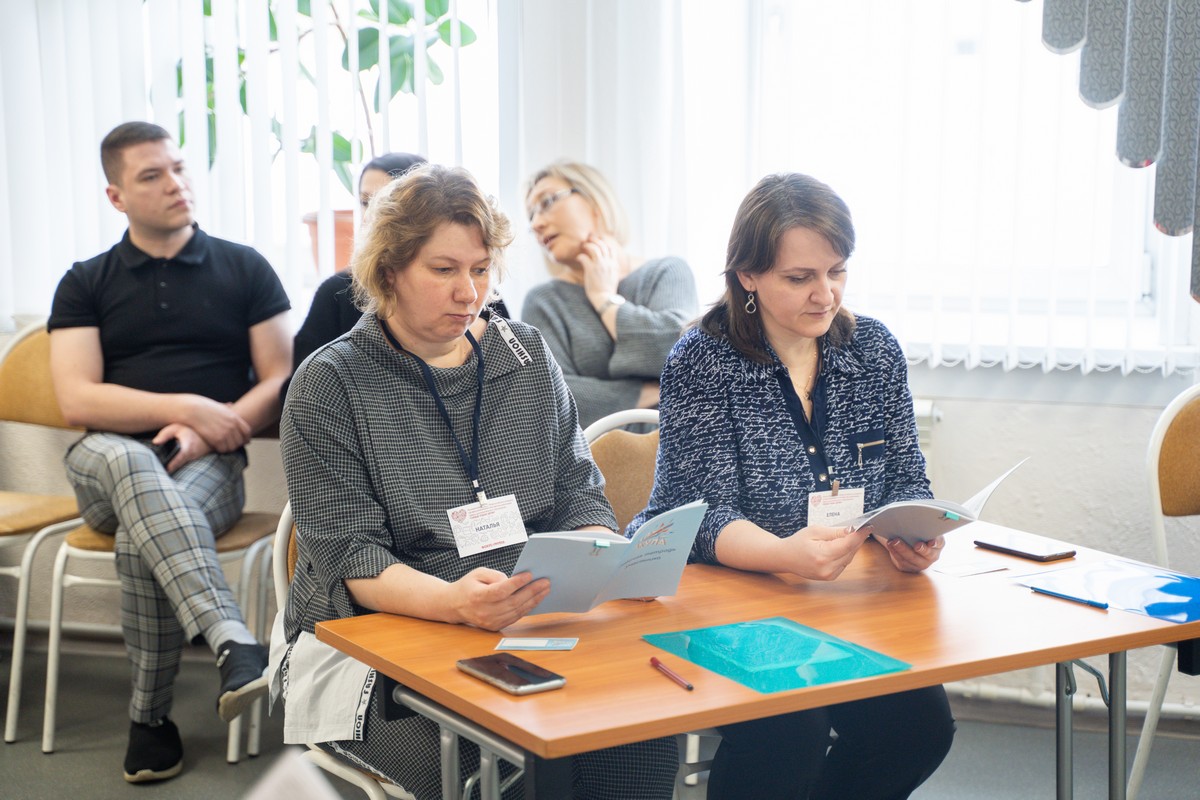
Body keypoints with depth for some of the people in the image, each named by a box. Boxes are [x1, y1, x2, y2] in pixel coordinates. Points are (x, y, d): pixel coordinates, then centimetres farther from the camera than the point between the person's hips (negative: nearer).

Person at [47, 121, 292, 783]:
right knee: (128, 461, -39)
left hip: (210, 464, -1)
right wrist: (182, 408, -13)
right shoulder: (85, 284, 12)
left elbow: (283, 380, 5)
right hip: (108, 465, 1)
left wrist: (209, 431, -12)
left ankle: (150, 718, -19)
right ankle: (234, 644, -52)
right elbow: (77, 400, -1)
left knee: (141, 540, -35)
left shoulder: (244, 269, 11)